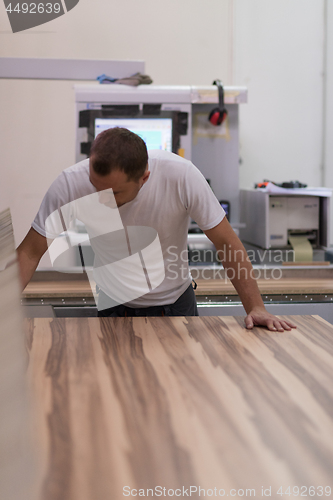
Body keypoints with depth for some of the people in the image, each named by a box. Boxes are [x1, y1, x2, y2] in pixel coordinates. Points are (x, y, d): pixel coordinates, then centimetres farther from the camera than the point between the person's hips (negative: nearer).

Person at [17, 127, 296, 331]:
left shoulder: (181, 176, -27)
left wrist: (255, 308, -21)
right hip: (115, 307, 0)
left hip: (176, 302, 0)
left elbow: (227, 244, -18)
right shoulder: (71, 184, -25)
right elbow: (31, 252, -16)